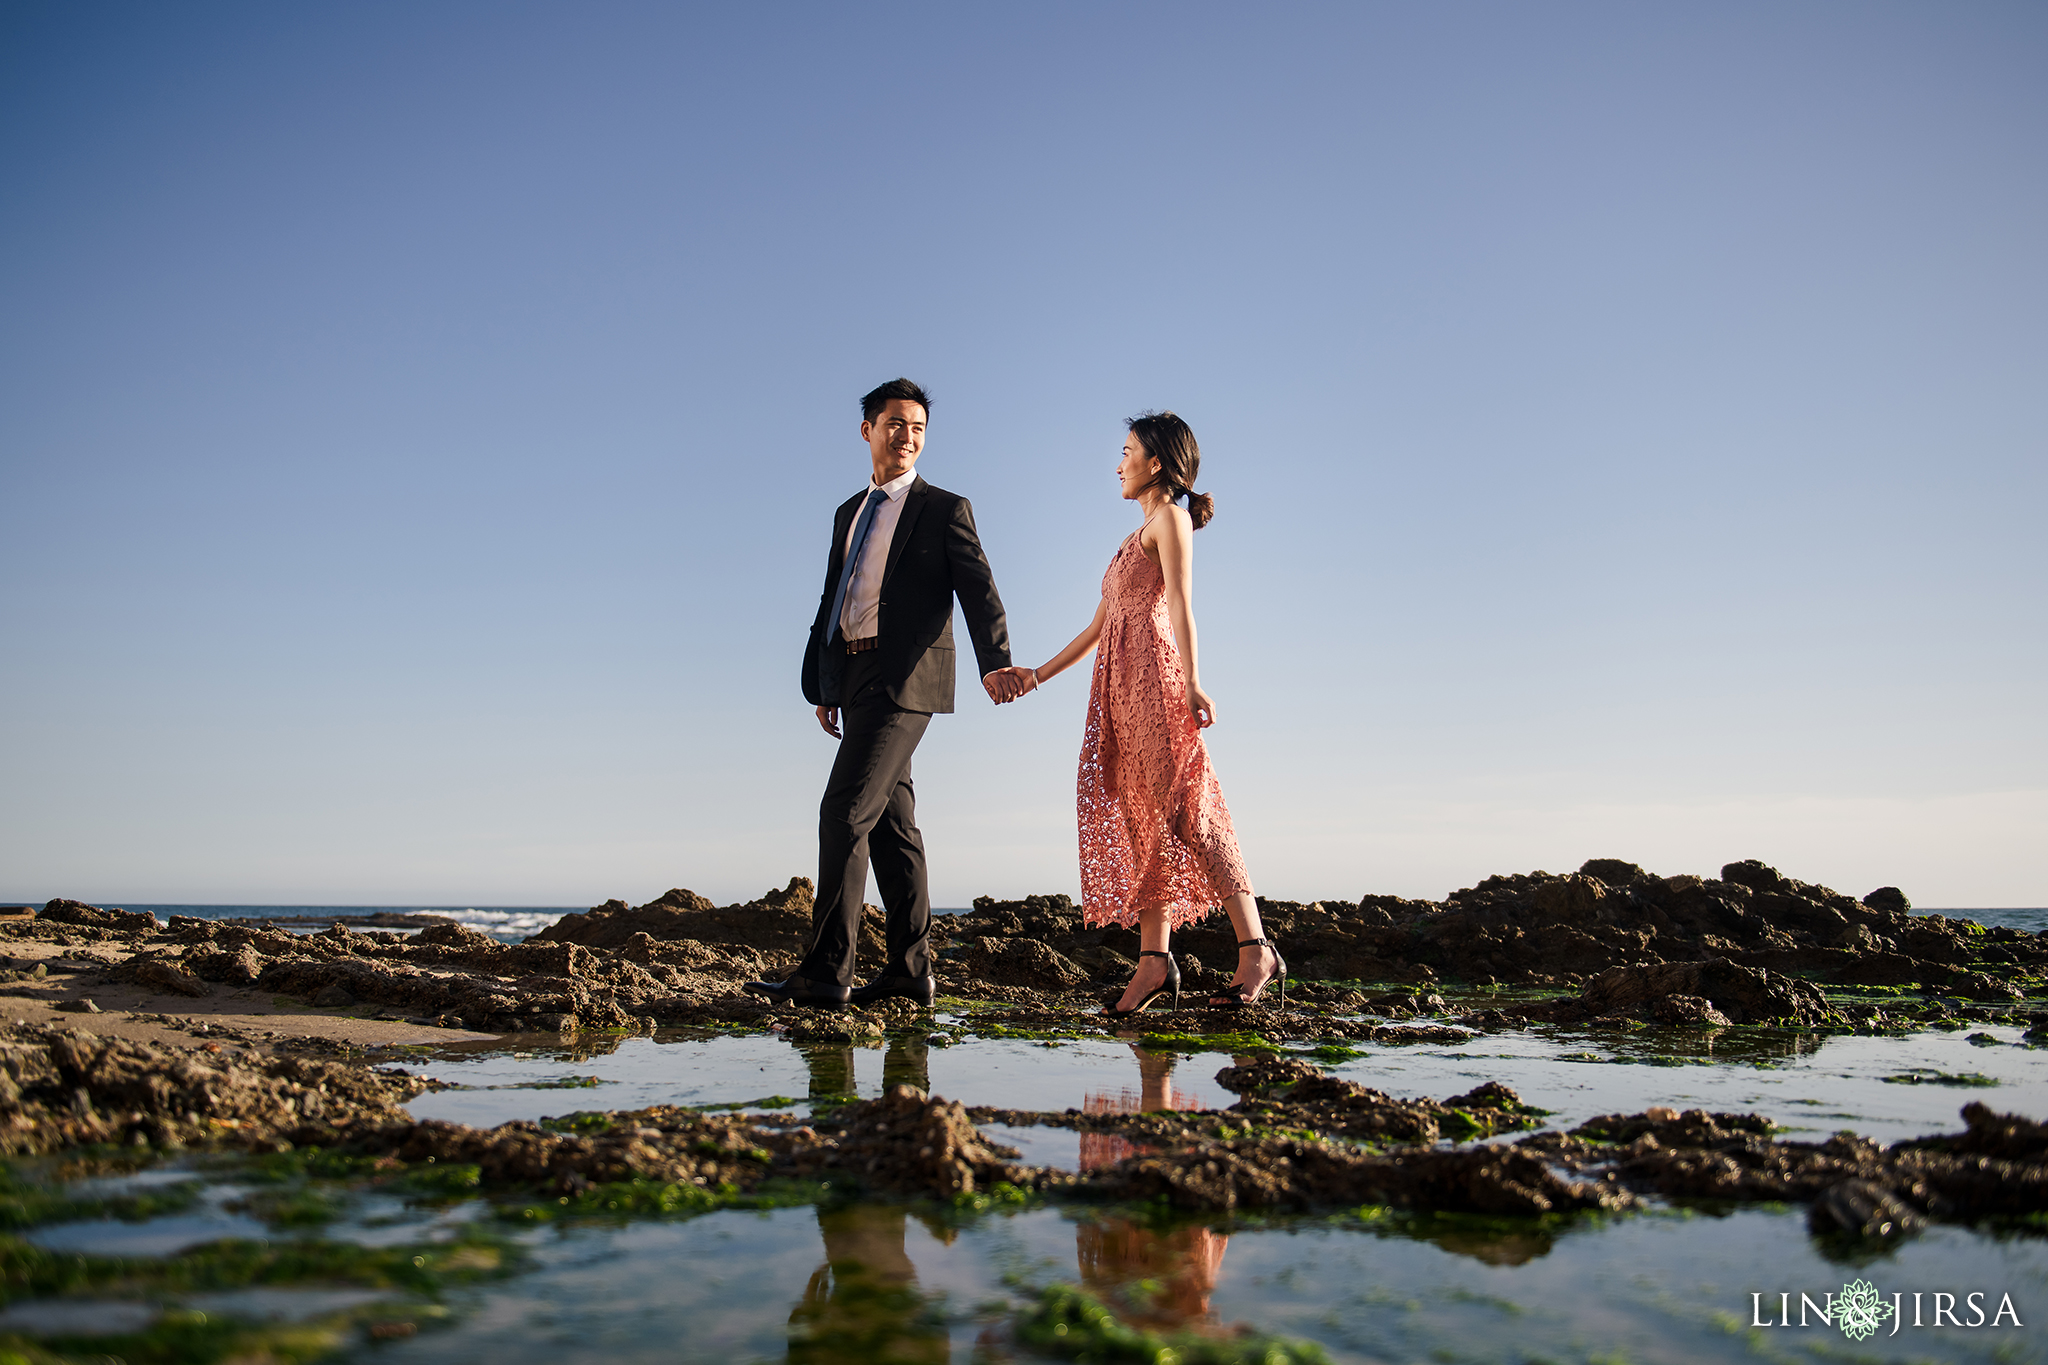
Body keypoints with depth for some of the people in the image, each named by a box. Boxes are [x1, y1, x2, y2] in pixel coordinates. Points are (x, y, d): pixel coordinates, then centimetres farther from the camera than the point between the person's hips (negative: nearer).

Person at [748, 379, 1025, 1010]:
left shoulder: (945, 509, 3)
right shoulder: (849, 512, 22)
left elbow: (979, 591, -7)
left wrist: (994, 662, -23)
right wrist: (820, 686, 18)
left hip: (903, 680, -7)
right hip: (853, 684, 7)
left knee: (844, 814, -14)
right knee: (891, 824, 8)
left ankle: (826, 970, -12)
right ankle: (911, 969, 14)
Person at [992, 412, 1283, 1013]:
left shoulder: (1170, 517, 2)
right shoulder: (1138, 535, 27)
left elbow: (1180, 605, -14)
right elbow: (1099, 626, 29)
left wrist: (1191, 683, -25)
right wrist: (1038, 675, 30)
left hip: (1153, 674, -9)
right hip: (1121, 686, 9)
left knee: (1183, 812, -14)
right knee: (1140, 819, 0)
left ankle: (1256, 950, -15)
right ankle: (1154, 958, -2)